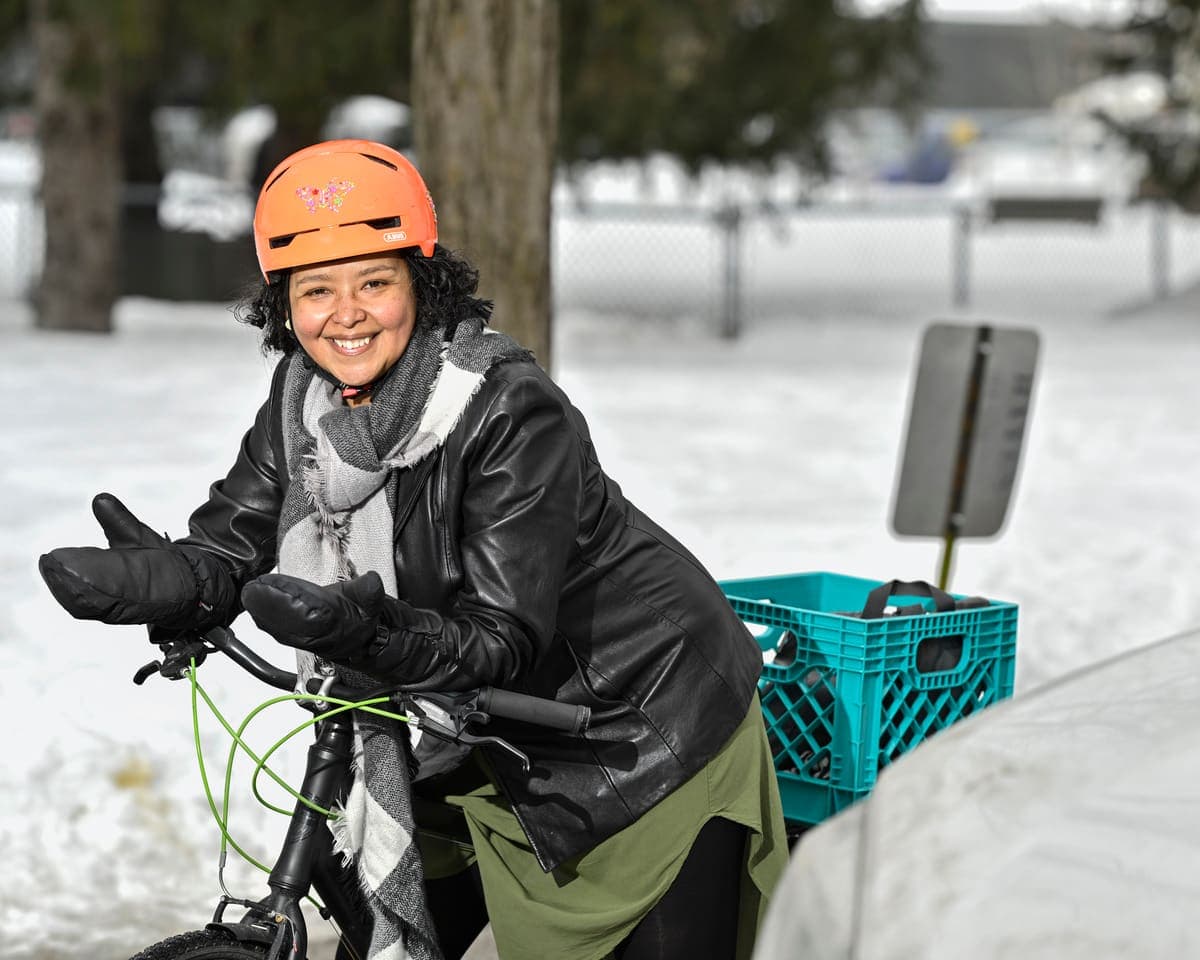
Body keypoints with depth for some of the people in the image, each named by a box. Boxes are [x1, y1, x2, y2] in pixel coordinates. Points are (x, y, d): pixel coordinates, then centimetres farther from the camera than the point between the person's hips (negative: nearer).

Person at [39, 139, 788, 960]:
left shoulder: (516, 412, -28)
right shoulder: (303, 405, -7)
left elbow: (506, 639, -30)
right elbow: (229, 546, -10)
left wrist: (374, 636, -48)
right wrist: (156, 580, -33)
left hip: (652, 737, -6)